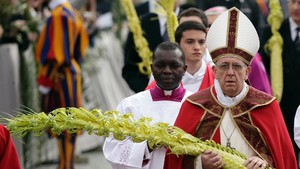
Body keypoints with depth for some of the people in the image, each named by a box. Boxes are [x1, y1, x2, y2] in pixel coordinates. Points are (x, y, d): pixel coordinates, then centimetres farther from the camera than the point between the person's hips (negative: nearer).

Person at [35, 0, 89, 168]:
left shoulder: (58, 16, -18)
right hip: (71, 73, 9)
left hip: (59, 77, -9)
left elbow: (54, 53, -21)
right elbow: (80, 45, 16)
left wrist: (44, 80, -17)